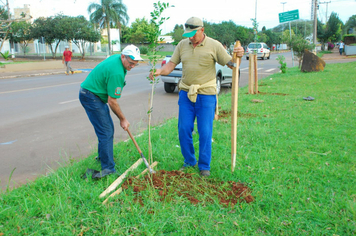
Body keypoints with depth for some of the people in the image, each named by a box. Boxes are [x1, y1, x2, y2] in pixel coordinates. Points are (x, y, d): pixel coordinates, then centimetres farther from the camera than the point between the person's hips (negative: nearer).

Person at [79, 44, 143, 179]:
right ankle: (108, 168, -10)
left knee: (108, 127, 17)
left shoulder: (117, 58, 3)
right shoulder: (117, 73, -28)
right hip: (90, 96, -10)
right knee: (106, 132, -13)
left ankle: (103, 156, 34)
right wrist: (123, 119, -12)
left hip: (96, 95, 10)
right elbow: (112, 102, -23)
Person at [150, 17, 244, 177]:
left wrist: (238, 56, -22)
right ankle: (189, 161, 26)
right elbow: (171, 64, 6)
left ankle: (204, 166, 17)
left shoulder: (214, 45, -2)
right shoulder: (182, 45, 7)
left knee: (205, 133, 0)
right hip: (186, 93, 4)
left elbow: (231, 64, 0)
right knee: (184, 130, 5)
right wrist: (159, 71, -14)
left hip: (206, 94, -3)